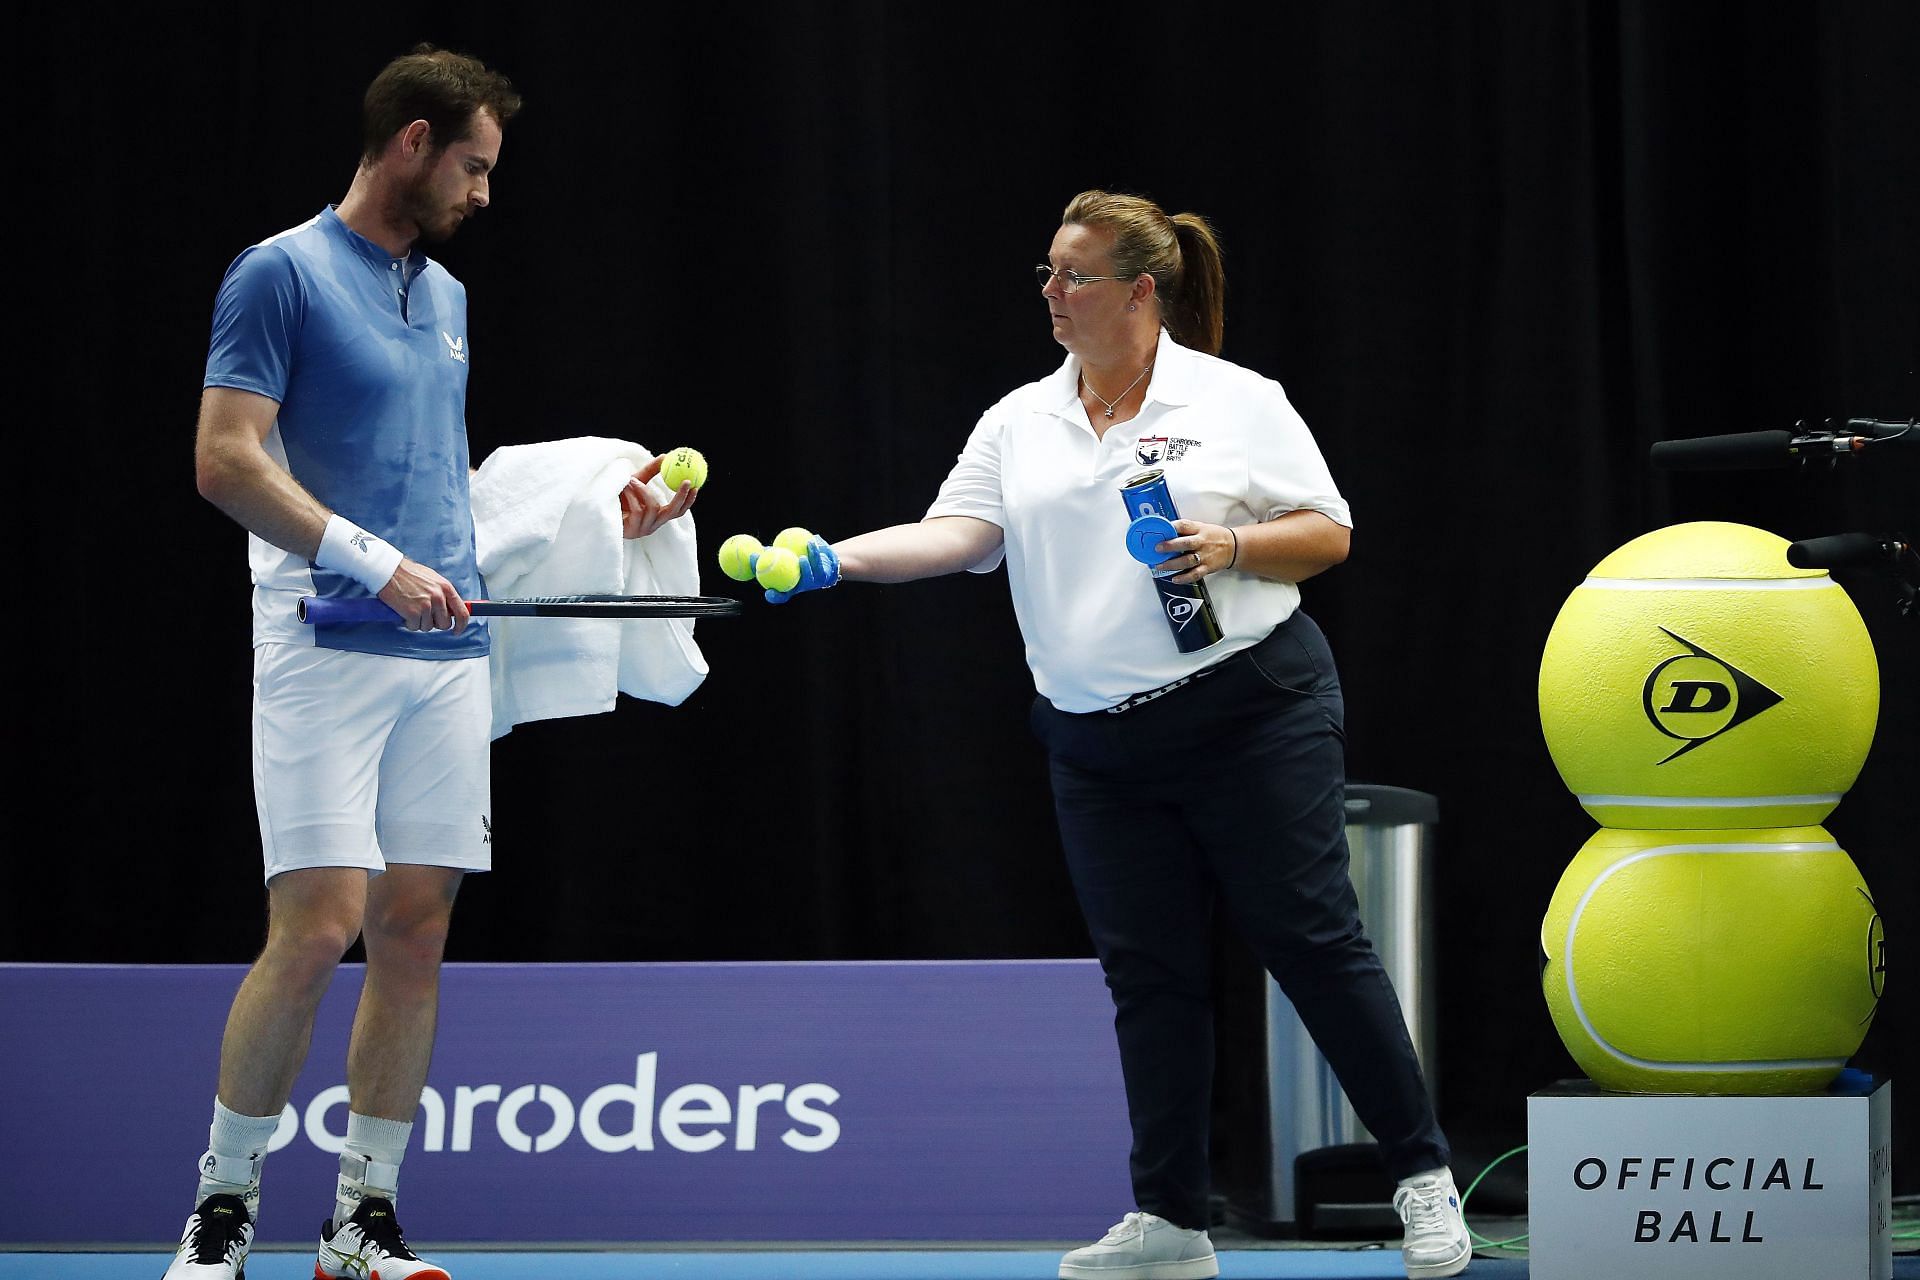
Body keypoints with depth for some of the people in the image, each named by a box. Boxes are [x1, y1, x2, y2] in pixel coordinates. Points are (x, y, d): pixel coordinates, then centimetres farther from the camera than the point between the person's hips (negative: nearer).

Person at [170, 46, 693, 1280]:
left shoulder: (446, 297, 19)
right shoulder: (282, 275, -4)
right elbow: (226, 458, -12)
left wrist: (599, 512, 18)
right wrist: (375, 564, -18)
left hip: (448, 656, 7)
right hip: (327, 653, -7)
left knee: (417, 933, 4)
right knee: (318, 927, -13)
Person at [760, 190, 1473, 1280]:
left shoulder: (1237, 403, -1)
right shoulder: (1019, 423, 10)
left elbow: (1329, 534, 1)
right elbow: (954, 535, -1)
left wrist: (1234, 546, -17)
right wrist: (835, 560, -16)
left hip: (1253, 716, -4)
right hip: (1102, 754, 4)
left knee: (1314, 941, -6)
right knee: (1149, 974, 4)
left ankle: (1425, 1178, 2)